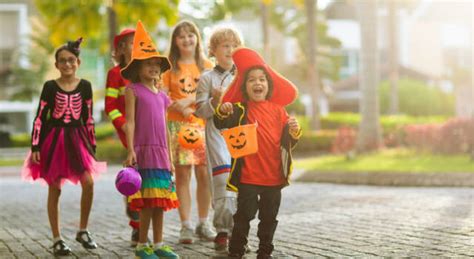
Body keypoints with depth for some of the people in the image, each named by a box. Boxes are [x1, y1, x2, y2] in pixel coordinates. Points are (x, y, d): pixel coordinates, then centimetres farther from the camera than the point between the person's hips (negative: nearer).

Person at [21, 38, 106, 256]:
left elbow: (88, 118, 8)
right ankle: (57, 239, 11)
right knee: (55, 189, 3)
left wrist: (92, 145, 8)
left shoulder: (85, 86, 3)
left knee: (88, 183, -11)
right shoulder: (50, 87, -3)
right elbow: (40, 118, -2)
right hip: (54, 139, -2)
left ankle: (83, 231, 8)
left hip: (77, 138, 2)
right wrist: (35, 146, -7)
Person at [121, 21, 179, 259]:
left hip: (161, 153, 6)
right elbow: (129, 122, -8)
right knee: (148, 201, -6)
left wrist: (169, 157, 18)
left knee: (161, 200, 8)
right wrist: (130, 150, -17)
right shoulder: (133, 90, -2)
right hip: (143, 151, -6)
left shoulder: (162, 95, 16)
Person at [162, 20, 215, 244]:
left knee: (204, 174, 1)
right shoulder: (170, 67, 6)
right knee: (183, 174, -3)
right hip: (178, 125, -1)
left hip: (203, 124, 1)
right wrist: (180, 108, -16)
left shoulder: (206, 66, 10)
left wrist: (188, 99, -15)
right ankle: (186, 225, 1)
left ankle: (203, 223, 13)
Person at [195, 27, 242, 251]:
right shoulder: (207, 78, 3)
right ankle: (222, 232, 1)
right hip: (218, 136, -4)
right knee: (224, 186, -10)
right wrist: (215, 99, -16)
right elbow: (201, 112, -1)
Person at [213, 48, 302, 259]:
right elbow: (221, 124, -18)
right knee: (244, 215, 1)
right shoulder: (241, 110, -2)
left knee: (269, 217, 12)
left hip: (274, 176, 4)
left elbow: (288, 142, 13)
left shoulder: (278, 110, 8)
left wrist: (294, 131, -8)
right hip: (248, 176, -4)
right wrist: (222, 112, -39)